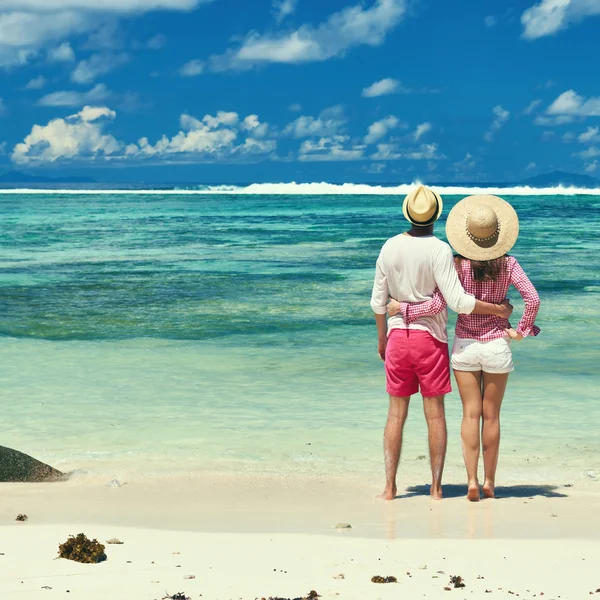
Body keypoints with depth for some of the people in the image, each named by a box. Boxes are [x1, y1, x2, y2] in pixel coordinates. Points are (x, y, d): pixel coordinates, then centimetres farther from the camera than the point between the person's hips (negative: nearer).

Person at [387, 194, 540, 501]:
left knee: (470, 414, 4)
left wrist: (401, 308, -3)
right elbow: (532, 298, -17)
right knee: (491, 416, 9)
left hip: (465, 346, 0)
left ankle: (472, 482, -2)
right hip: (497, 347, 0)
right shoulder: (508, 264, -7)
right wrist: (522, 331, -4)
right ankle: (489, 482, 14)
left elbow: (438, 305, -15)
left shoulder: (458, 264, -9)